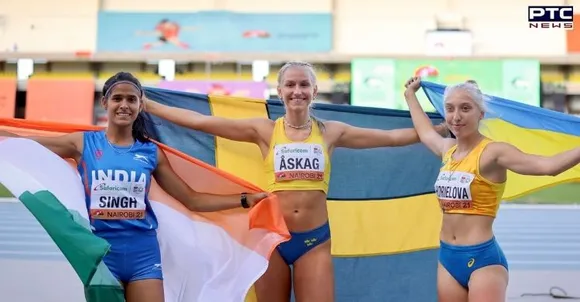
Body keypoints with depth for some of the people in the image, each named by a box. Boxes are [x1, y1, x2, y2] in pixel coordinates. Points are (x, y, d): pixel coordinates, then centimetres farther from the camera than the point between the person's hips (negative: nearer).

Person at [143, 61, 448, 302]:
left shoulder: (331, 132, 4)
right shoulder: (264, 130, 0)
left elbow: (392, 136, 8)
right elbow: (201, 121, -2)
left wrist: (442, 127, 8)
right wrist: (147, 105, -4)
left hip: (315, 240, 1)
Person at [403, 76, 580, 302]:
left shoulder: (492, 152, -11)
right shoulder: (447, 149, 10)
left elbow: (549, 165, -24)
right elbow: (424, 131, 32)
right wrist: (410, 93, 44)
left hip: (483, 258, -7)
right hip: (447, 257, 7)